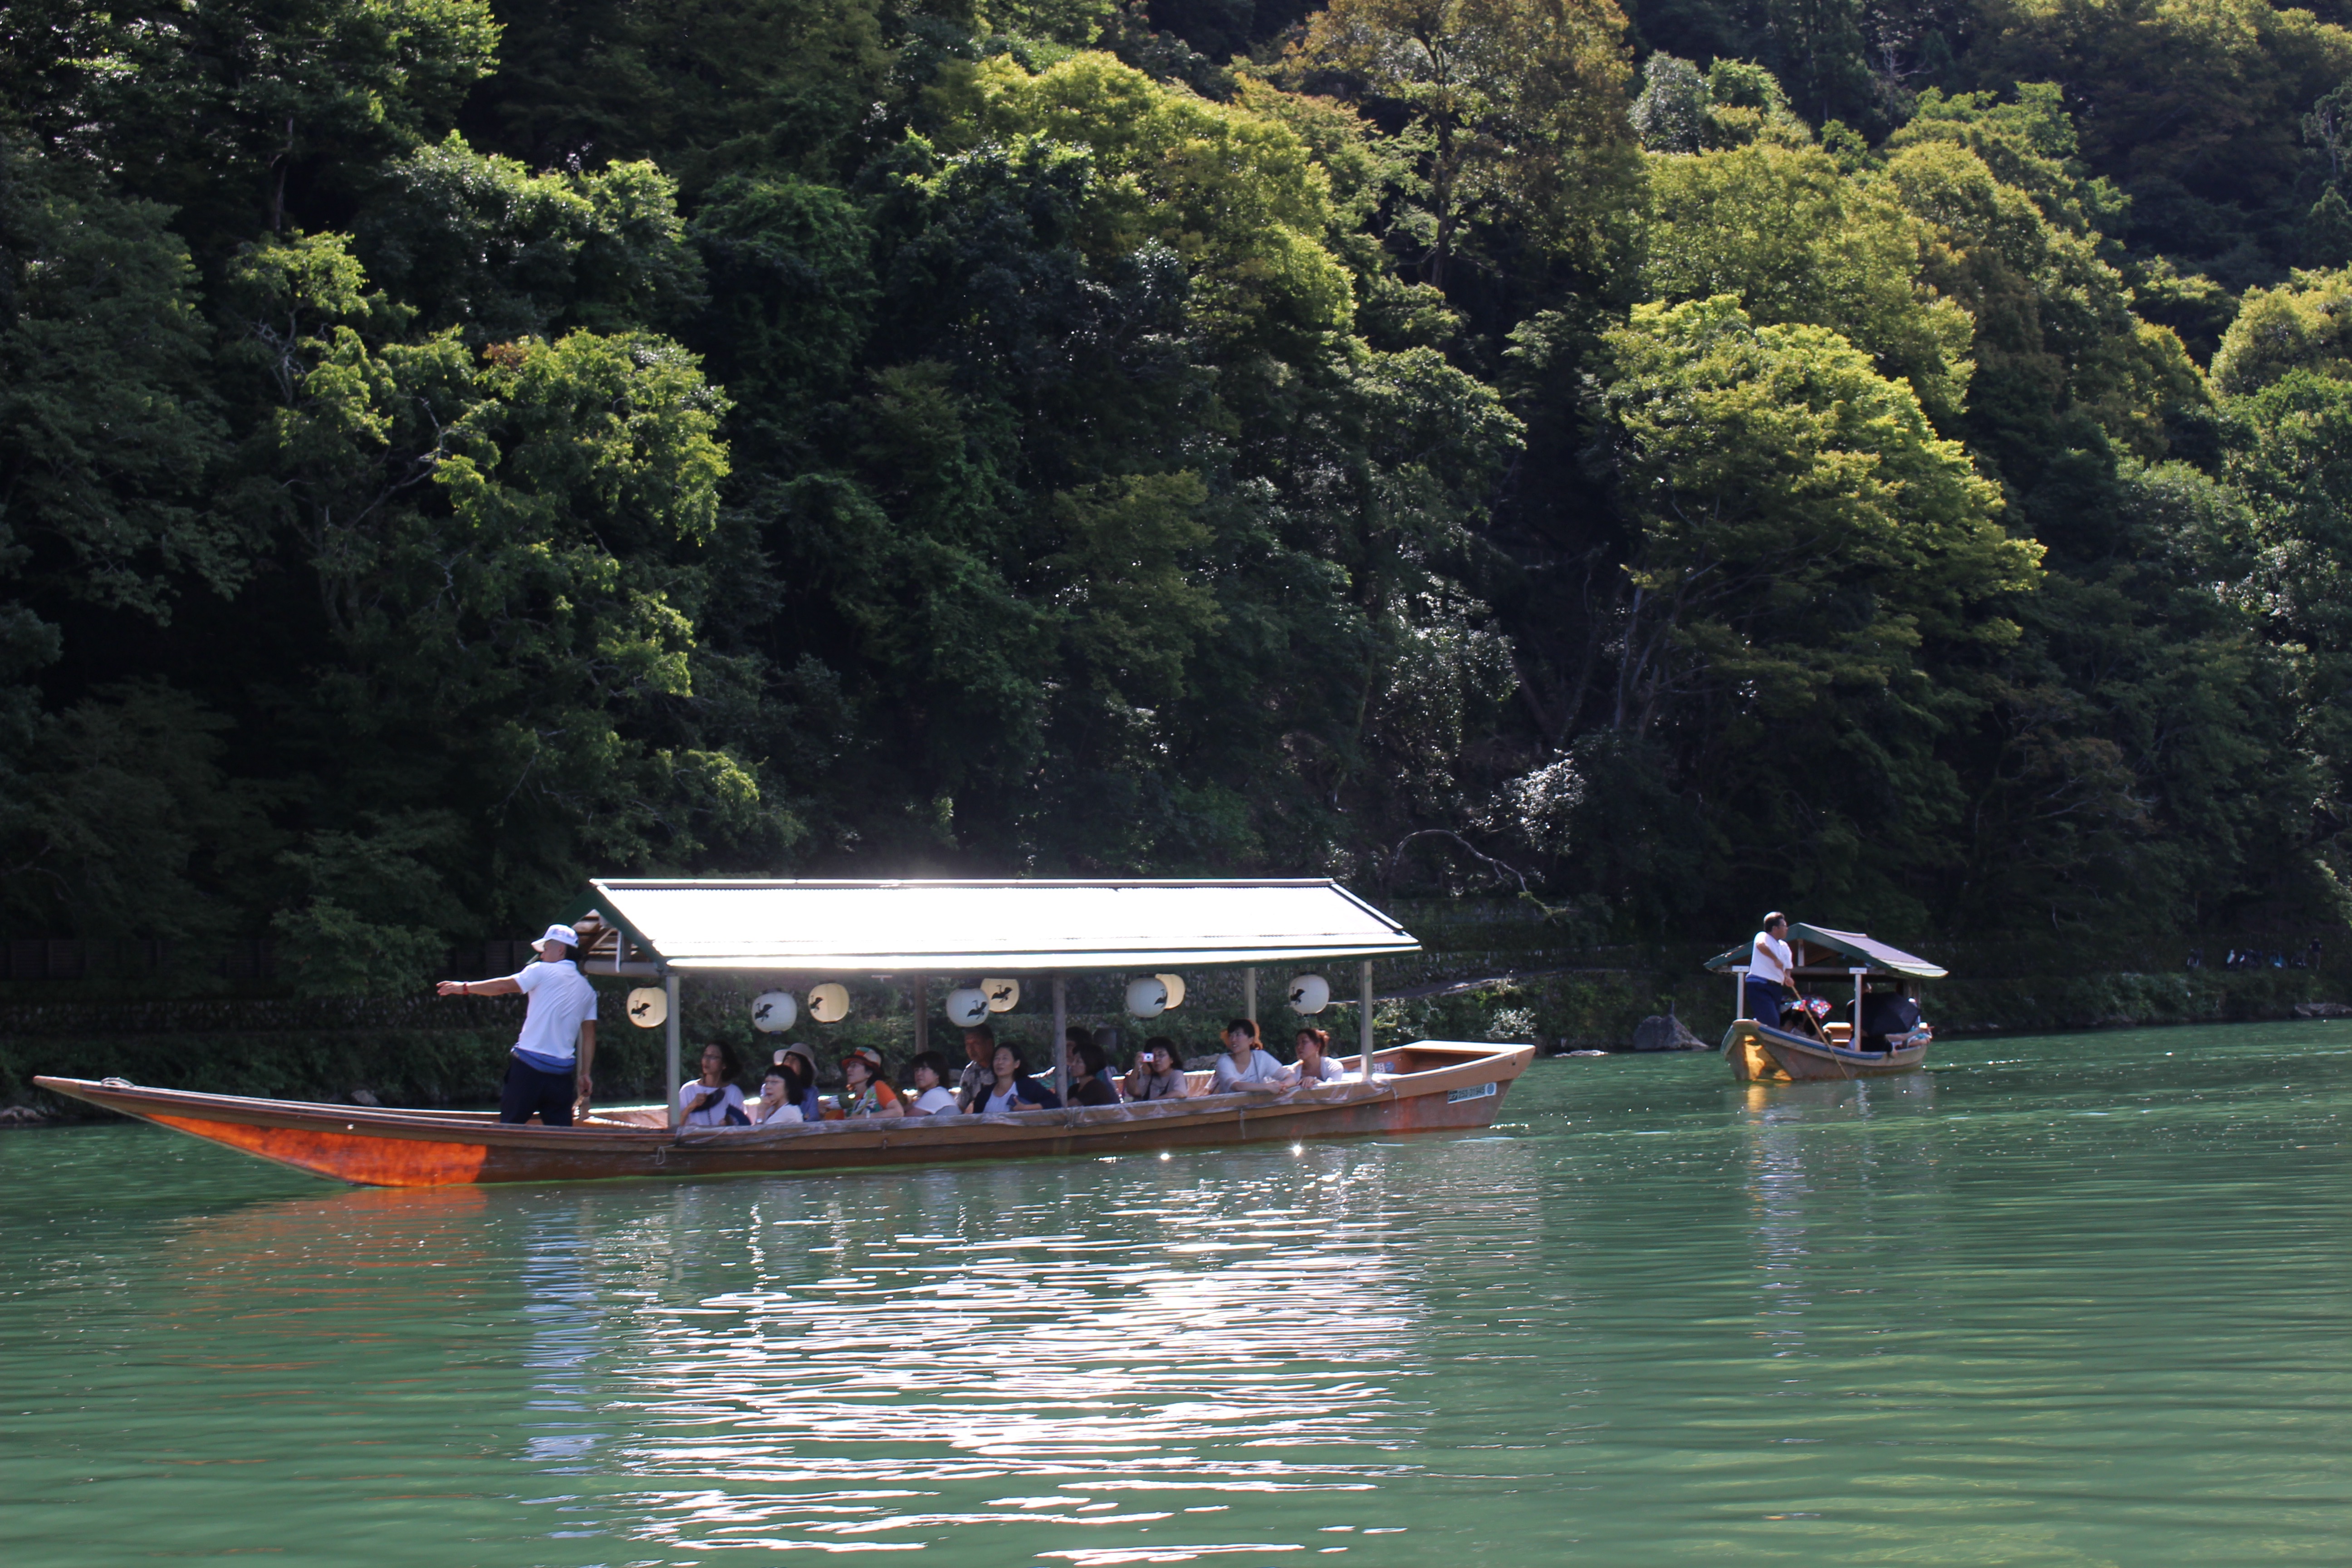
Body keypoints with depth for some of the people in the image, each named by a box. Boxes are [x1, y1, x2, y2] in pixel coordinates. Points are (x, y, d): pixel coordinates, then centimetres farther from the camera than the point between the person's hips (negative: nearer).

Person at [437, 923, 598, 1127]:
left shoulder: (542, 971, 0)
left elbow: (503, 987, -2)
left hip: (529, 1064, -4)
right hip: (563, 1072, 4)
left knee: (509, 1126, 4)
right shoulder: (587, 989, 15)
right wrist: (585, 1074, 15)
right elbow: (589, 1035, 13)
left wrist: (464, 987, 9)